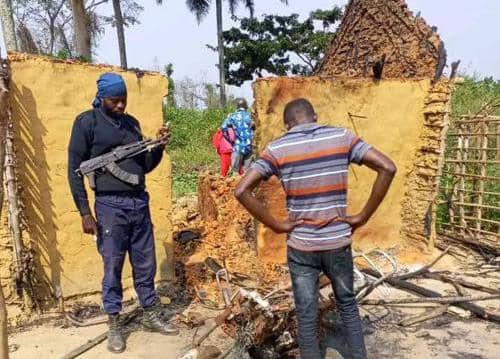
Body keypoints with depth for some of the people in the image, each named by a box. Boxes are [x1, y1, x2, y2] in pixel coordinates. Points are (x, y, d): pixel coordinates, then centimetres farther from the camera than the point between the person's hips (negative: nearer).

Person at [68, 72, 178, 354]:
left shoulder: (132, 123, 12)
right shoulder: (87, 123, -4)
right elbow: (75, 169, -6)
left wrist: (159, 148, -3)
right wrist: (85, 212, -11)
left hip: (140, 202, 5)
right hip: (110, 206, -5)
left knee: (145, 264, 12)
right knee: (113, 267, 5)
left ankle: (152, 316, 26)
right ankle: (114, 325, 20)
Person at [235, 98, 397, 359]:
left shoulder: (277, 149, -6)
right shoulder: (341, 137, -3)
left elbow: (242, 190, -14)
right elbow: (387, 168, -9)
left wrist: (276, 225, -7)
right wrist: (363, 217, -4)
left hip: (301, 247, -1)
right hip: (339, 243, 1)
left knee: (306, 319, 13)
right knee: (348, 306, 24)